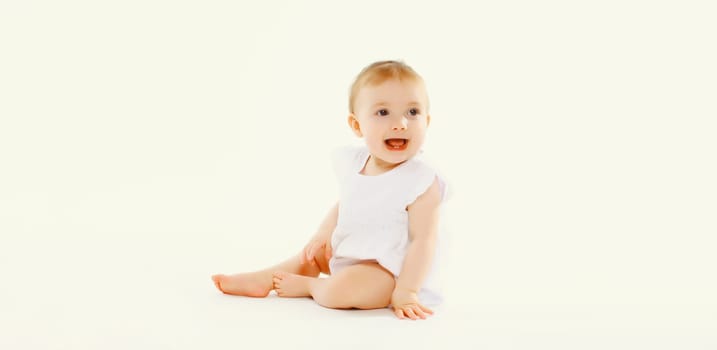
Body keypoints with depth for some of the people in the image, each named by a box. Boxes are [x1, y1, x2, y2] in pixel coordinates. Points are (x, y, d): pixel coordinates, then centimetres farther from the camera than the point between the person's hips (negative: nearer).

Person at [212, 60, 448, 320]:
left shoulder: (421, 182, -25)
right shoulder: (353, 162, -2)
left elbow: (423, 240, -26)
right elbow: (342, 205, 16)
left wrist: (406, 291, -31)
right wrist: (323, 236, 3)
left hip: (390, 272, -8)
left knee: (341, 288, -29)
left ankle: (307, 285, 1)